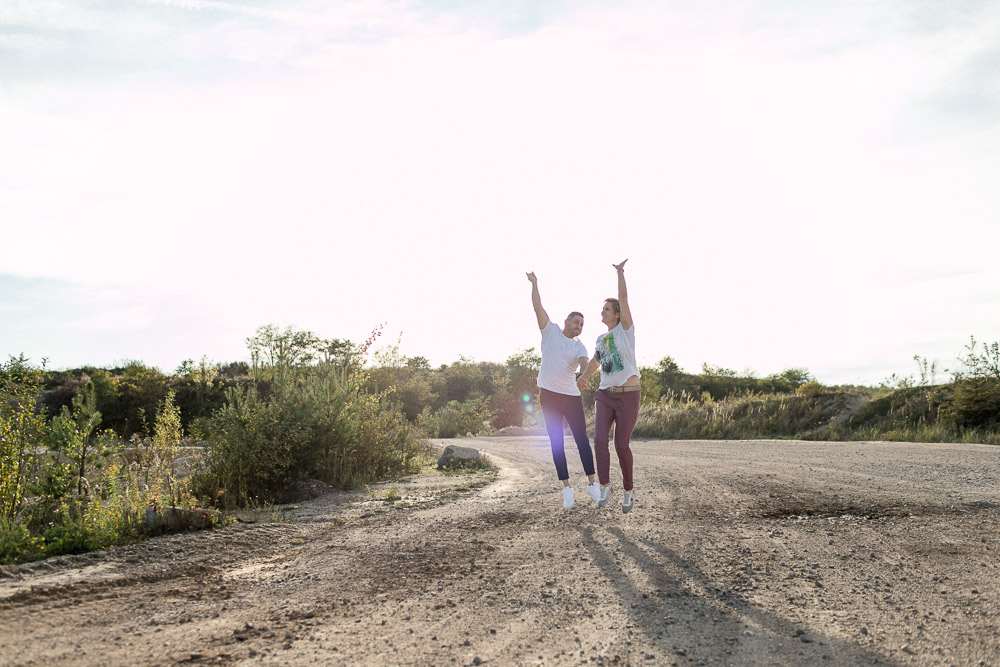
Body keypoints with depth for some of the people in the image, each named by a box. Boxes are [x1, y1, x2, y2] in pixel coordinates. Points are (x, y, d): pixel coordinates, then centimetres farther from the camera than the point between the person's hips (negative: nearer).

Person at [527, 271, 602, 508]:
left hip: (571, 395, 1)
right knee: (556, 443, 2)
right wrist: (534, 283, -6)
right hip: (548, 394, -1)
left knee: (582, 439, 2)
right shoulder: (550, 330, 6)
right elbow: (538, 307, -1)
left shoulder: (579, 346, 6)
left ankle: (592, 483, 13)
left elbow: (583, 362, -15)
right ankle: (567, 488, 8)